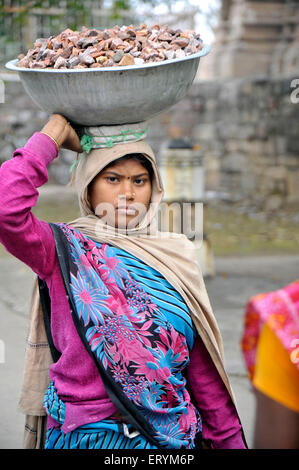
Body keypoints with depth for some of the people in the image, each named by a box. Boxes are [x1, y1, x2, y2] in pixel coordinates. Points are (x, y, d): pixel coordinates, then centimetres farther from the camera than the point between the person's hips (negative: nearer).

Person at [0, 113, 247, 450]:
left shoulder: (174, 255, 6)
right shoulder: (65, 250, -4)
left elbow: (201, 363, 8)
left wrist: (230, 440, 7)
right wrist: (51, 136, -13)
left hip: (173, 436, 4)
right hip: (85, 433, -3)